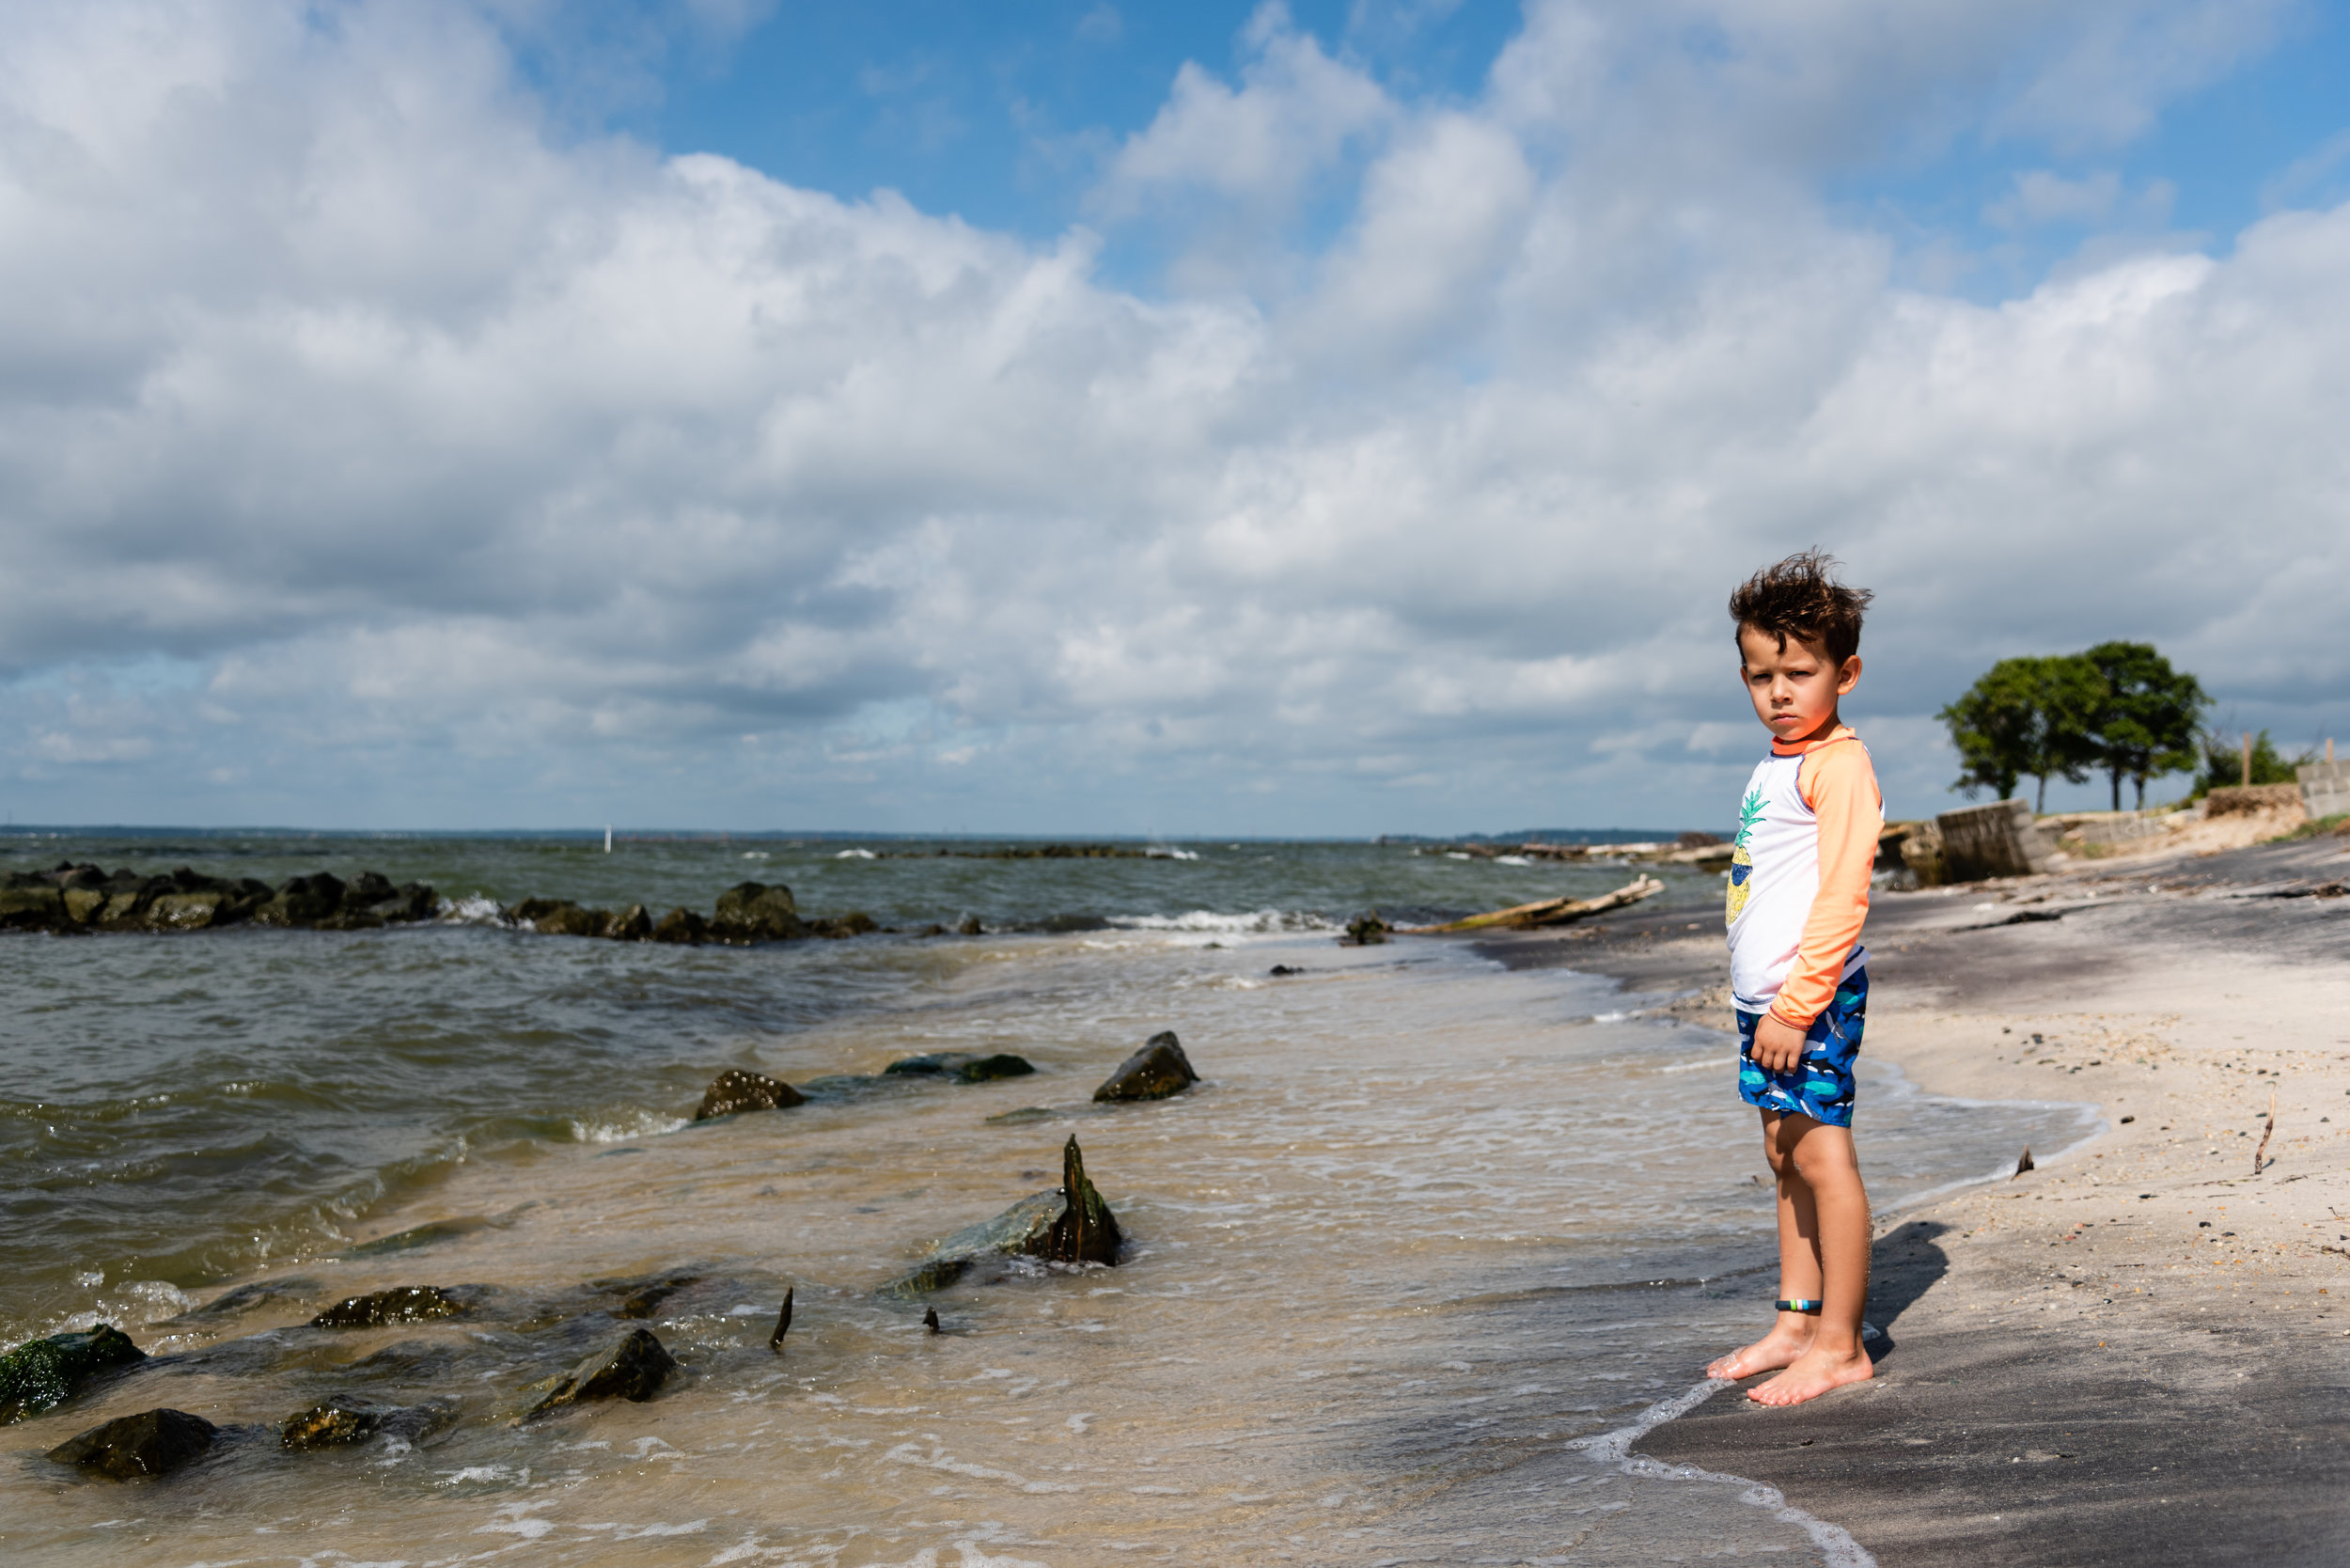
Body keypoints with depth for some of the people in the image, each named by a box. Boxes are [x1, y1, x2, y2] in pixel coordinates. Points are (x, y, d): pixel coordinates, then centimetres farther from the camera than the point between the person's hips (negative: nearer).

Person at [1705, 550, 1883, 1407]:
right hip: (1763, 995, 9)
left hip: (1813, 996, -9)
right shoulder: (1774, 766, 15)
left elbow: (1843, 896, -19)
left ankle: (1840, 1344, 4)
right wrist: (1763, 1005, 20)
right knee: (1785, 1156, 14)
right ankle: (1796, 1322, 24)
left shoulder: (1839, 766, -13)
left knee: (1821, 1151, -5)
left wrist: (1797, 1007, -22)